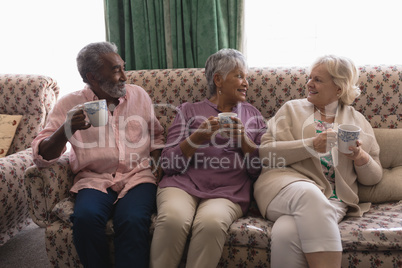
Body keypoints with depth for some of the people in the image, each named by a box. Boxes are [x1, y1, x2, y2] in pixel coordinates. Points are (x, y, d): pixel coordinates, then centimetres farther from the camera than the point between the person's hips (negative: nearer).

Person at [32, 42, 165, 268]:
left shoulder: (139, 95, 10)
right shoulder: (70, 104, 2)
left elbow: (156, 135, 22)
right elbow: (42, 156, -3)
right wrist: (67, 130, -22)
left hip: (138, 175, 1)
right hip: (94, 179, 0)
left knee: (133, 220, -31)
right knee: (85, 217, -31)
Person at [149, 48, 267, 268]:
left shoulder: (252, 115, 19)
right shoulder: (189, 110, 14)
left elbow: (259, 170, 11)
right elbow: (168, 164, 4)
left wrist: (244, 140, -5)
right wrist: (197, 138, -11)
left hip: (227, 192, 1)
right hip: (183, 183, 0)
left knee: (211, 222, -33)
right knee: (173, 218, -32)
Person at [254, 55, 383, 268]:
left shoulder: (359, 122, 17)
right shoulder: (292, 109, 15)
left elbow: (373, 177, 18)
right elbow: (265, 152, 1)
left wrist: (360, 157, -4)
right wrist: (311, 145, -12)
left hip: (330, 199, 0)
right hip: (283, 183, 1)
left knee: (286, 233, -33)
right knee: (309, 193, -36)